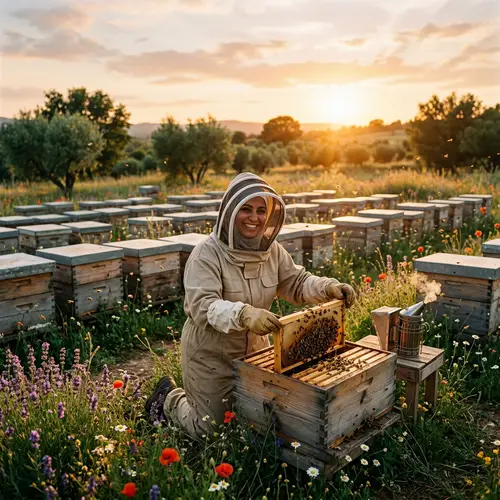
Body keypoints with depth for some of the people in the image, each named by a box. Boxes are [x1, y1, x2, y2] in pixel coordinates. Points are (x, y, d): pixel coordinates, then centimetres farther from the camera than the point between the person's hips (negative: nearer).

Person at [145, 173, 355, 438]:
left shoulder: (271, 250, -5)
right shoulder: (207, 254, -24)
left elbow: (297, 283, 0)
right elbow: (202, 306, -34)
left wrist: (328, 287, -19)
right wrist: (243, 314, -51)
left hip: (254, 349, 6)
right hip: (211, 355, -6)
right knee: (210, 432, 8)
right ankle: (169, 398, 36)